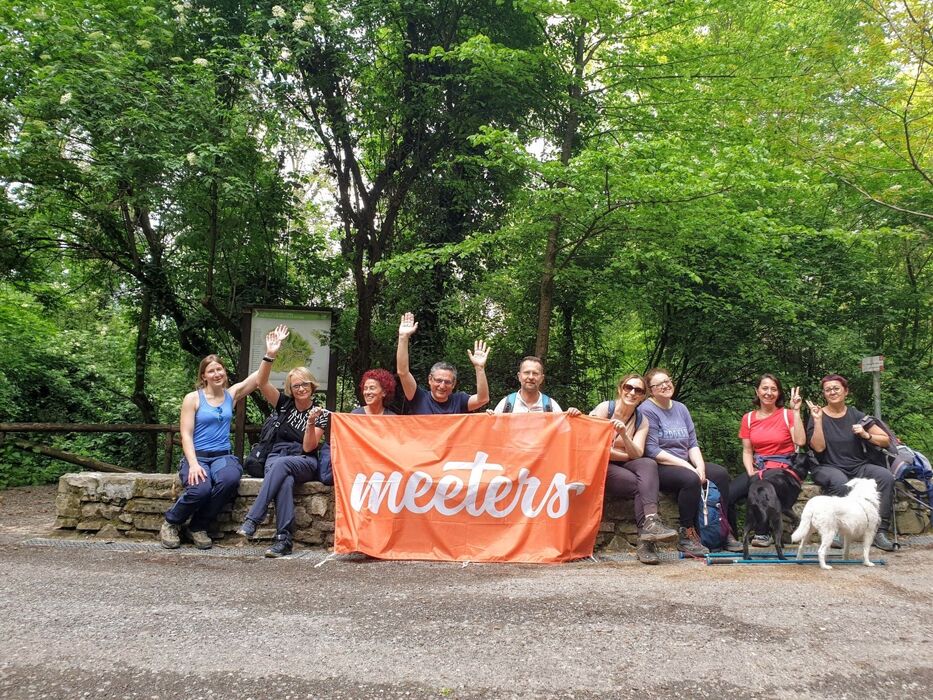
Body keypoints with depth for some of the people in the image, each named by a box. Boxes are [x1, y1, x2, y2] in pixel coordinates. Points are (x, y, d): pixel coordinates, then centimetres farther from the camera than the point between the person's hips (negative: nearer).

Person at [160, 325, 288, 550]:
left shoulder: (231, 395, 11)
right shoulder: (193, 398, 2)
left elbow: (259, 379, -2)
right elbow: (186, 434, -5)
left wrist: (270, 354, -18)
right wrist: (193, 464, -19)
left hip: (223, 455, 3)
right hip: (197, 456, -3)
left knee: (230, 479, -34)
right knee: (200, 489, -35)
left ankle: (198, 527, -10)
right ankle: (171, 523, -1)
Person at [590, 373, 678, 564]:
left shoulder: (642, 421, 9)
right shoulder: (605, 408, -4)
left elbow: (638, 454, -5)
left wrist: (624, 434, -24)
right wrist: (627, 455, -6)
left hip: (624, 466, 4)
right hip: (600, 467, -4)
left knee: (649, 464, -30)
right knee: (644, 485, -28)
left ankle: (649, 524, -41)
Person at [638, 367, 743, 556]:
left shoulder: (680, 408, 15)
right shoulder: (647, 410, -8)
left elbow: (693, 444, 11)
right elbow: (652, 451, -16)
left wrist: (700, 466, -9)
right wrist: (687, 466, -18)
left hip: (686, 464, 7)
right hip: (660, 468, -7)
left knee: (720, 473, -13)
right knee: (691, 479, -32)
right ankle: (686, 536, -19)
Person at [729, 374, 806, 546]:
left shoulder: (787, 415, 3)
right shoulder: (748, 418, 13)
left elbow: (800, 441, -14)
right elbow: (747, 451, 9)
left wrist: (796, 411, -12)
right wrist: (751, 473, -9)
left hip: (782, 468, -3)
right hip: (757, 467, 3)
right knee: (726, 495, -23)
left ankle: (764, 533, -13)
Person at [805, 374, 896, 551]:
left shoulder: (856, 415, 9)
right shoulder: (817, 415, 3)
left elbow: (886, 440, 10)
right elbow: (818, 447, -10)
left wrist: (866, 435, -8)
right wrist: (817, 420, -14)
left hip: (858, 467, 3)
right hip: (828, 468, -3)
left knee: (886, 476, -25)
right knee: (840, 482, -37)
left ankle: (880, 531, -20)